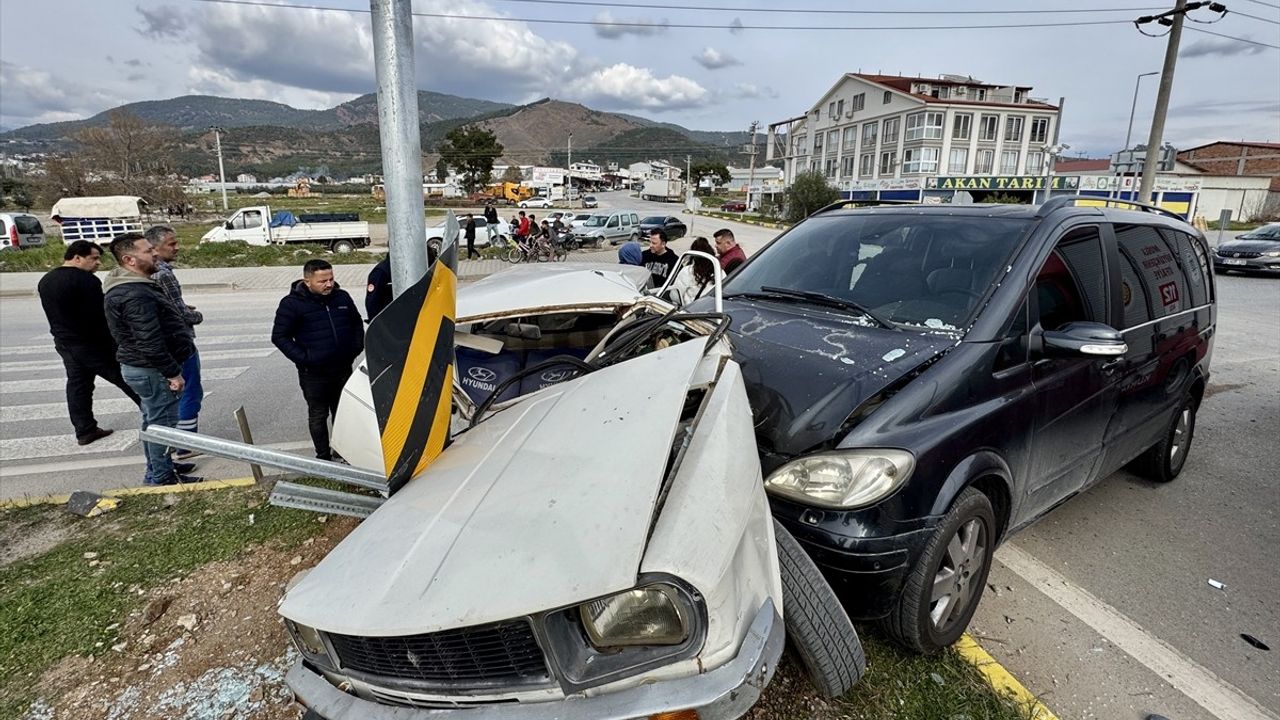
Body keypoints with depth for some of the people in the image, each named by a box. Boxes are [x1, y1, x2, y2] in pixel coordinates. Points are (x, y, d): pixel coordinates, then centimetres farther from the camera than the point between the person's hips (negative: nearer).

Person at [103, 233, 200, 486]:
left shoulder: (128, 286, 10)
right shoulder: (135, 295, -25)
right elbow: (150, 342, -28)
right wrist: (173, 372, -22)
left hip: (142, 367, 11)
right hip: (151, 370, -11)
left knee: (154, 420, 21)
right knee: (162, 422, 0)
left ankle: (161, 465, 36)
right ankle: (161, 477, 11)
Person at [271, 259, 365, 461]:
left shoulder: (342, 297, 4)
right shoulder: (292, 304, -10)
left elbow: (357, 324, 19)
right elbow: (279, 336, -8)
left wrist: (357, 347, 7)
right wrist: (302, 358, -15)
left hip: (343, 369, 5)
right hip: (313, 374, -4)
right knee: (318, 415, 8)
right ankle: (323, 456, 20)